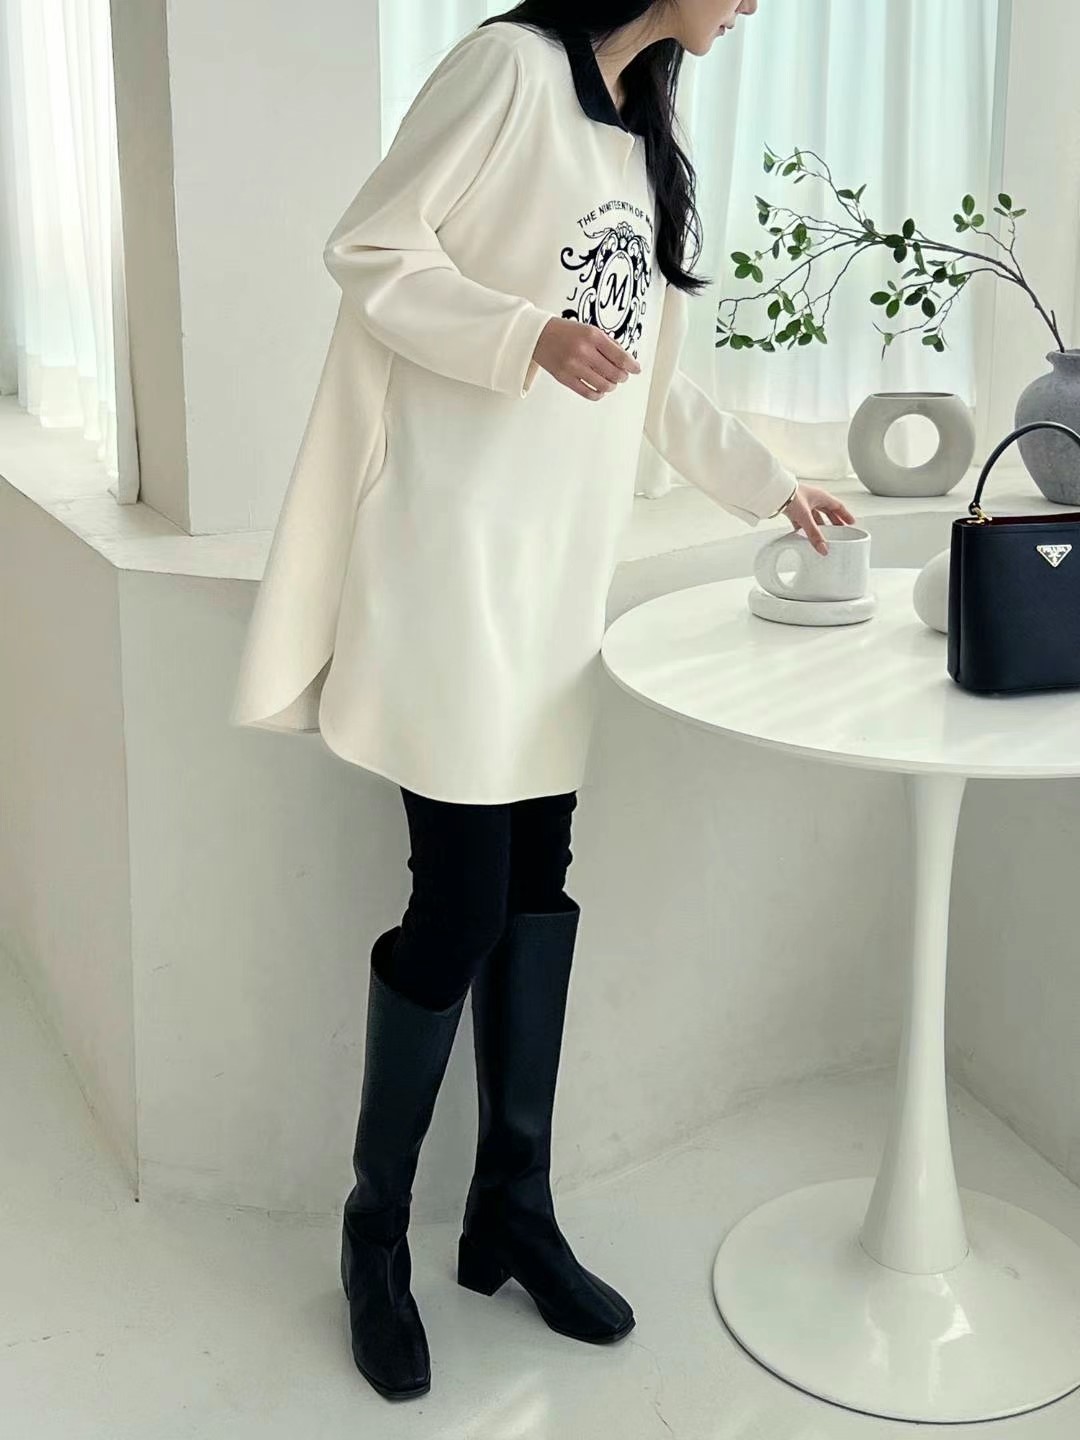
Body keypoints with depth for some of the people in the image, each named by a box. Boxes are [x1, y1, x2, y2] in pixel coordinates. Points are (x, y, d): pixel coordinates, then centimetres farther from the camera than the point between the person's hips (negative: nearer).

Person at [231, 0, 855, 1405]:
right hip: (456, 548, -8)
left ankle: (513, 1214, 20)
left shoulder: (645, 136, 20)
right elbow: (370, 249, -9)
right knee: (462, 902, -6)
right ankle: (375, 1235, 13)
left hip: (564, 560, 8)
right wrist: (530, 338, -20)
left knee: (540, 882, 7)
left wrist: (771, 484, 28)